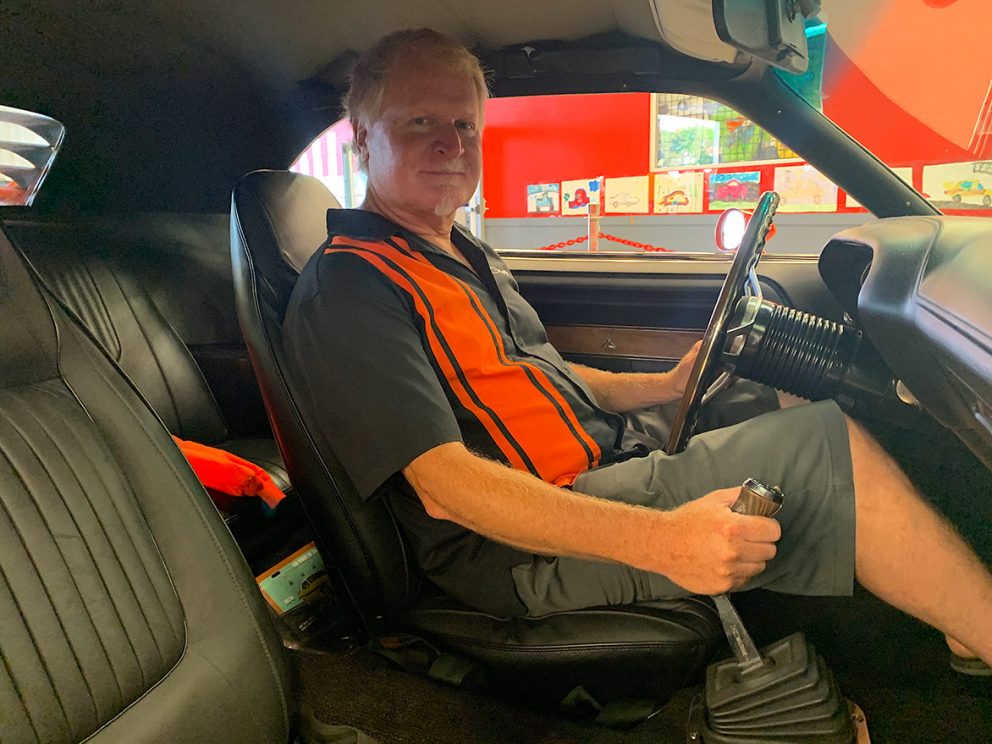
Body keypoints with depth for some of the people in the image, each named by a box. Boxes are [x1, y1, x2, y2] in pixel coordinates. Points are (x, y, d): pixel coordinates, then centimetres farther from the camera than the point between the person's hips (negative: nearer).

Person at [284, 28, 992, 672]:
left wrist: (666, 385, 8)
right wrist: (658, 540, -32)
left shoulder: (466, 255, 16)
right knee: (826, 444, -18)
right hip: (522, 548, -9)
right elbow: (444, 485, -24)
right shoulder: (346, 287, -14)